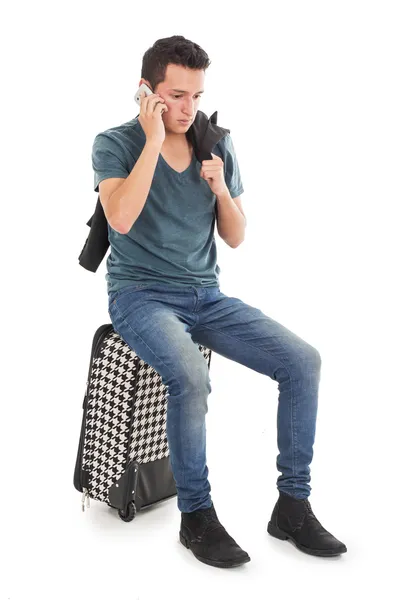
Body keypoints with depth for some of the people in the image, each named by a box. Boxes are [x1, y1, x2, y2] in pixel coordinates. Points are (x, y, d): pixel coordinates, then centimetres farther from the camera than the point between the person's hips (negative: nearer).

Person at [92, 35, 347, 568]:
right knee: (191, 375, -35)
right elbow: (121, 219, -22)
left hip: (206, 296, 5)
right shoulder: (115, 143, -3)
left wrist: (220, 189, -9)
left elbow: (235, 238, 10)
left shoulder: (217, 146, 8)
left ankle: (292, 505, -3)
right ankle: (196, 516, -13)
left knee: (303, 361, -14)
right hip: (140, 295, -4)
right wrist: (154, 140, -18)